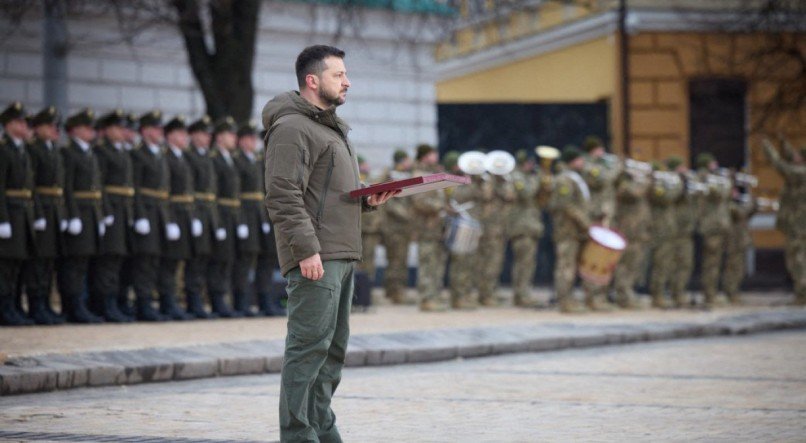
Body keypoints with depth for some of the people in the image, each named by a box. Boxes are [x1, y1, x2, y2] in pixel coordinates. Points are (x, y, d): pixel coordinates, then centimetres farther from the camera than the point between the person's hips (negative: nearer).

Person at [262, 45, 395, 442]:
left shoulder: (331, 127, 23)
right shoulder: (292, 128, -11)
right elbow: (283, 195, -19)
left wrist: (367, 200, 12)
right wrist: (306, 249, -24)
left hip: (341, 255, 10)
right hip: (315, 258, -10)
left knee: (333, 347, 13)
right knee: (309, 345, -11)